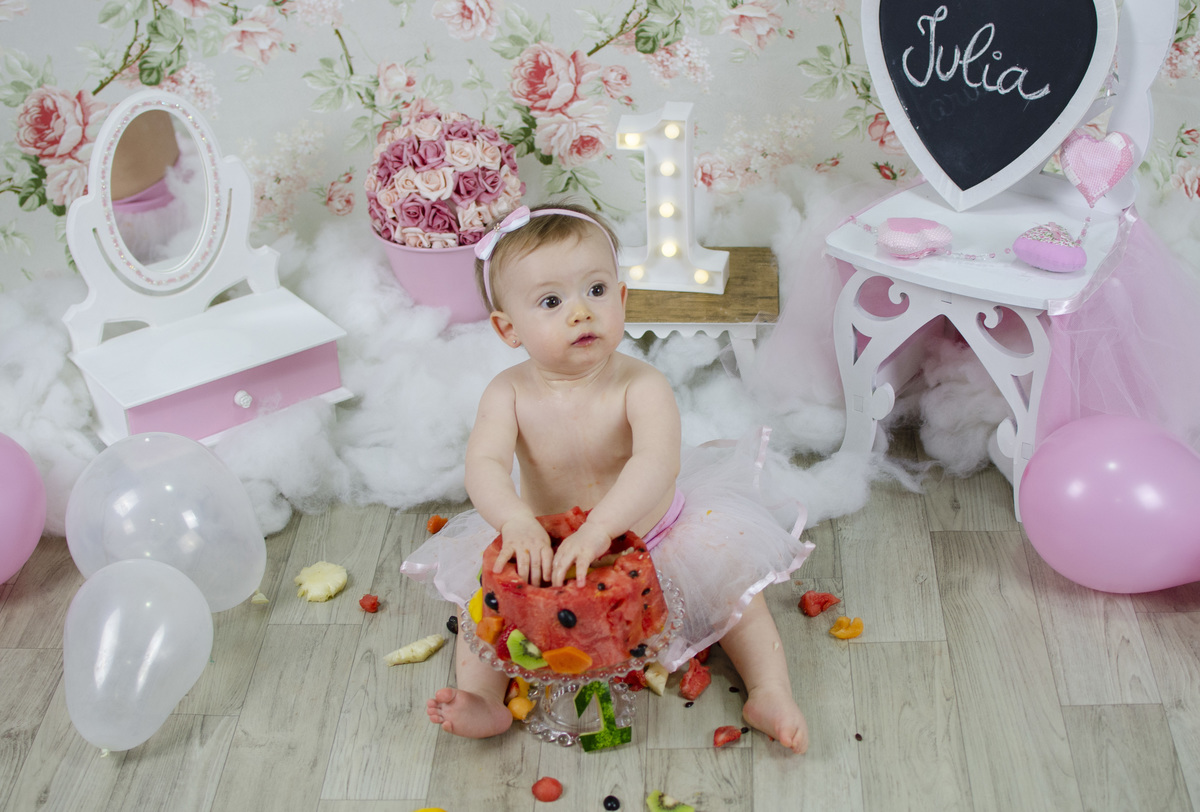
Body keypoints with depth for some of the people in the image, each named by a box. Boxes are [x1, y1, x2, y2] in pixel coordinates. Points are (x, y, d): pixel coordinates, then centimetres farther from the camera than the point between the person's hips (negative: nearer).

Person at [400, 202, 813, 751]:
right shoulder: (510, 395, -18)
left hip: (653, 533, -1)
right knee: (481, 590, -12)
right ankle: (482, 698, -10)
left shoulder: (641, 386, -26)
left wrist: (598, 528, -57)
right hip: (546, 547, 2)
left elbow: (658, 464, -42)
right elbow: (485, 466, -31)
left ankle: (769, 694, -7)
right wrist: (518, 521, -52)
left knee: (731, 573, -13)